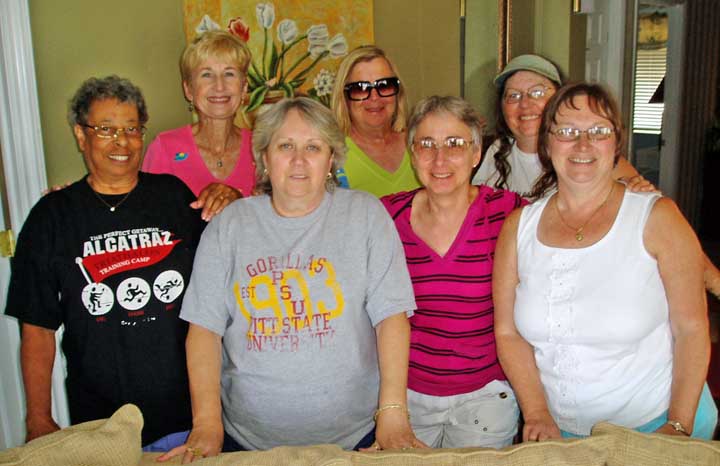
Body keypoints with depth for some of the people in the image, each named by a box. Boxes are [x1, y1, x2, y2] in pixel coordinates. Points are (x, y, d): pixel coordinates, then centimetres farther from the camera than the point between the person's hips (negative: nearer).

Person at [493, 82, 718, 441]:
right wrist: (537, 414, -7)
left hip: (654, 426, -2)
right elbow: (507, 332, -1)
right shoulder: (519, 226, -3)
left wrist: (678, 428, -12)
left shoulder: (657, 218, -10)